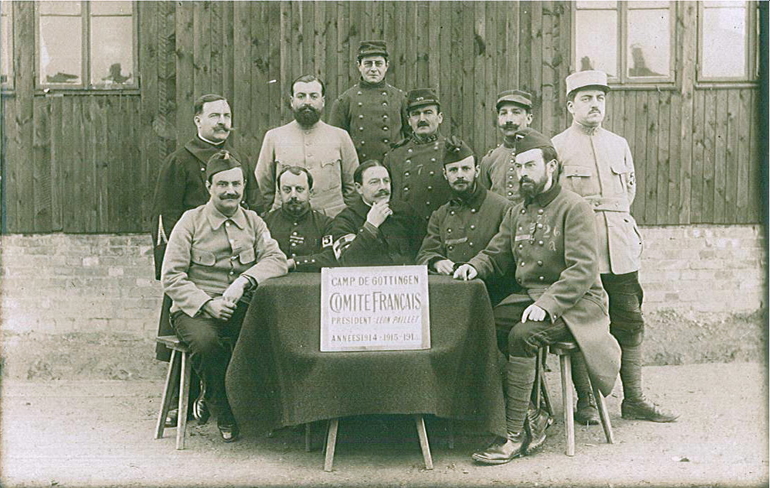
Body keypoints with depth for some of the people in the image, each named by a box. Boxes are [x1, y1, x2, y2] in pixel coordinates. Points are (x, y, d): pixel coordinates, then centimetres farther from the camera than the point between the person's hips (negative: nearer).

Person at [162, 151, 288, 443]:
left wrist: (244, 281, -21)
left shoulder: (253, 221, 12)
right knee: (206, 340, -35)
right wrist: (207, 304, -18)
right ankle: (224, 416, -10)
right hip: (195, 308, -2)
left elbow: (277, 260, -3)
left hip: (239, 307, 3)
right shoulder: (191, 221, 1)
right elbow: (171, 277, -5)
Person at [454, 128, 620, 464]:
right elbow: (495, 254, 22)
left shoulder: (574, 208, -7)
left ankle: (515, 435, -24)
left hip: (572, 303, -7)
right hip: (529, 298, 7)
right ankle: (532, 418, -6)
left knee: (522, 335, -32)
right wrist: (475, 266, -2)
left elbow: (583, 269, -17)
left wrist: (547, 303, -28)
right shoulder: (517, 214, 17)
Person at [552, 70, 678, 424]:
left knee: (630, 322, 5)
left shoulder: (619, 145, 16)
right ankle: (585, 401, 9)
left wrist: (617, 219, 15)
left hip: (620, 248, 5)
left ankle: (634, 400, 13)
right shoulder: (557, 146, 1)